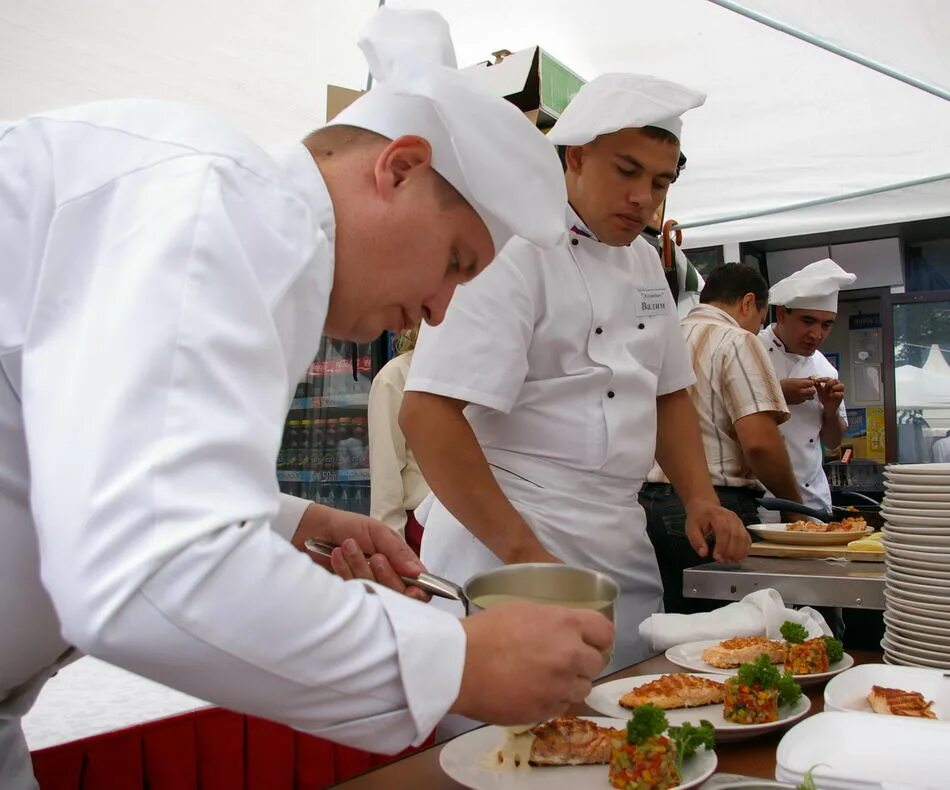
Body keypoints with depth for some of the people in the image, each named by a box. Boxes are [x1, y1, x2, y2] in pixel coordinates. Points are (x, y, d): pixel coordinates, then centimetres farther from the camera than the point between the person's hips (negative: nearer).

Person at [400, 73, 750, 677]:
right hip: (505, 543, -8)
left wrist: (702, 498, 7)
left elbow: (668, 391, 21)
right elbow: (428, 415, -22)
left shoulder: (644, 260, 13)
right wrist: (522, 553, -22)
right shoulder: (514, 248, -14)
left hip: (623, 553, 8)